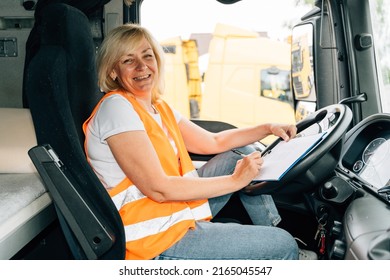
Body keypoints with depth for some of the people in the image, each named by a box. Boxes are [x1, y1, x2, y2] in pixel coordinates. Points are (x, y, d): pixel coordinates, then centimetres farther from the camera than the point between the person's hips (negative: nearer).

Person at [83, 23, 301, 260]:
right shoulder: (116, 107, -18)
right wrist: (235, 180, -17)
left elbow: (214, 142, 17)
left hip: (180, 212, 9)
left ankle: (273, 231, 20)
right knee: (284, 247, -9)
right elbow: (158, 189, -22)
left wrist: (268, 128, 8)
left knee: (243, 153, 14)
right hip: (155, 240, -9)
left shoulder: (159, 108, 10)